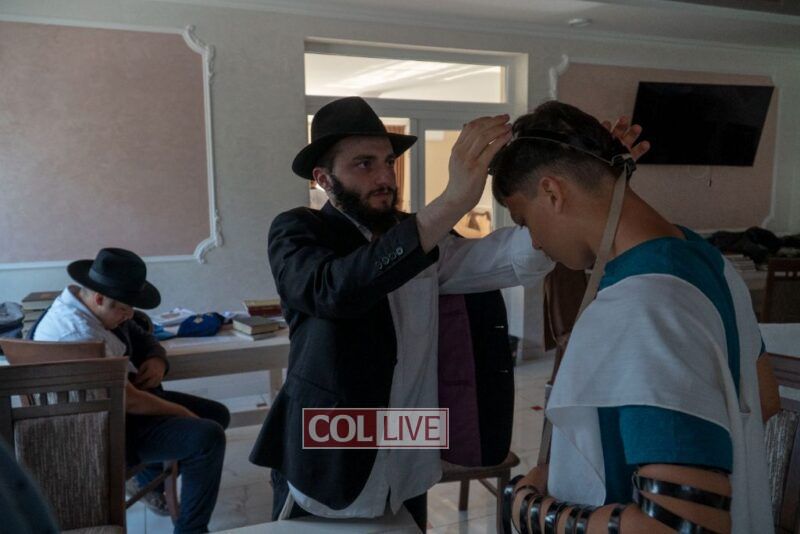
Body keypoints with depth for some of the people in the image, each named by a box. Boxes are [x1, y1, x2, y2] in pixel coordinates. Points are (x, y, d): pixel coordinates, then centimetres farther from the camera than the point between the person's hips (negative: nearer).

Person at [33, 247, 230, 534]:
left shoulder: (104, 309, 0)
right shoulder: (79, 333, -30)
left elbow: (140, 337, 14)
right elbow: (128, 401, -28)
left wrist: (157, 360, -10)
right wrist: (183, 414, -14)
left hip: (127, 396, 10)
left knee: (217, 414, 14)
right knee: (208, 437, -24)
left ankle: (149, 481, 31)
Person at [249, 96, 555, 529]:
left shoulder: (418, 236, 4)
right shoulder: (296, 231, -10)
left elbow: (511, 258, -11)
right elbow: (334, 289, -33)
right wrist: (452, 202, -41)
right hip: (323, 479, -4)